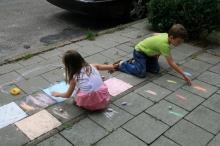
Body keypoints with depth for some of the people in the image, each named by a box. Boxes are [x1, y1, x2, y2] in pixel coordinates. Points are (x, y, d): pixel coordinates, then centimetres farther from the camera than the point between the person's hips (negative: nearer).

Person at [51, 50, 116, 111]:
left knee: (75, 99, 29)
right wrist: (111, 68, 39)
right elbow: (111, 67, 14)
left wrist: (58, 94, 36)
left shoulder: (74, 77, 2)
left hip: (89, 103, -2)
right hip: (103, 98, 3)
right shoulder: (93, 66, 6)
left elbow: (68, 95, 16)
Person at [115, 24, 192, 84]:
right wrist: (184, 75, -30)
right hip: (139, 52, -9)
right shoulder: (164, 45, -33)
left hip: (147, 51, 9)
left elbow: (154, 34, 12)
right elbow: (171, 63, -32)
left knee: (156, 69, 1)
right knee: (141, 73, -20)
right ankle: (121, 64, -2)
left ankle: (135, 62, 16)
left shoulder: (166, 35, -9)